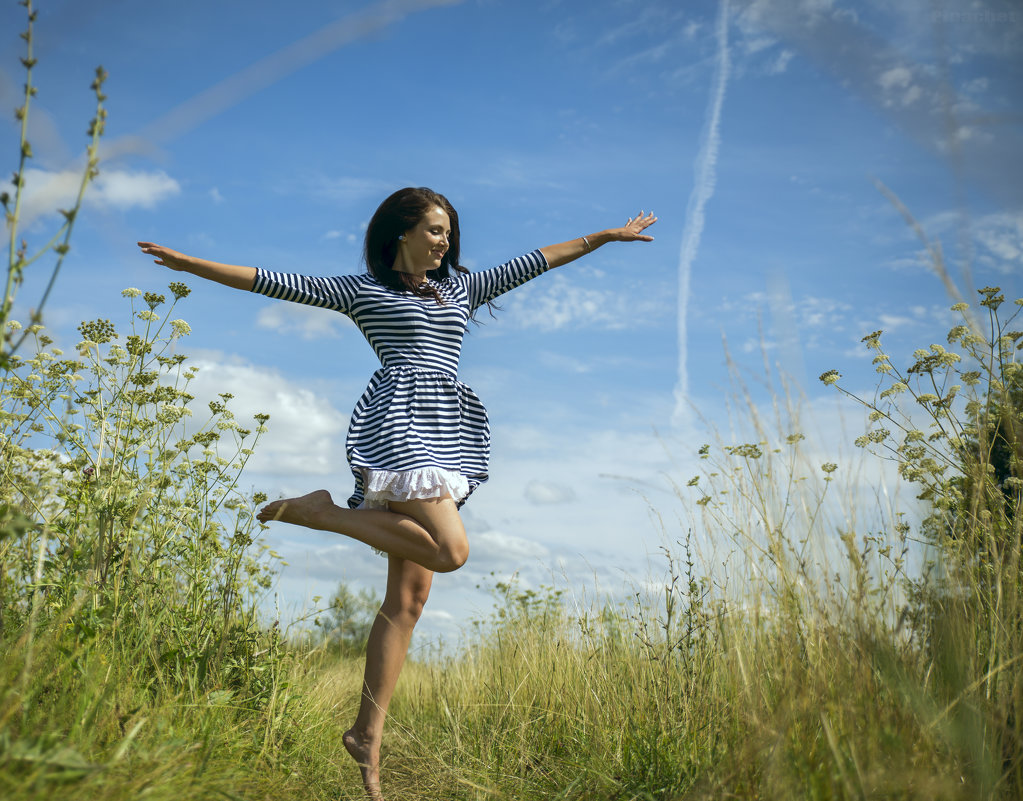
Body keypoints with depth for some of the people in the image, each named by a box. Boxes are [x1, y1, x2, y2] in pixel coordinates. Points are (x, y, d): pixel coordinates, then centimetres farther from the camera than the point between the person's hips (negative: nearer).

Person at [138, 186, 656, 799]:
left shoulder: (460, 288, 25)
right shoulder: (363, 290, 9)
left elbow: (531, 264, 28)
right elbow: (273, 283, 7)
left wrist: (605, 236, 30)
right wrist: (189, 263, 2)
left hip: (443, 439, 6)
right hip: (398, 427, -6)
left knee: (409, 597, 0)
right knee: (451, 550, -25)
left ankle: (368, 731, 4)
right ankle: (320, 512, -9)